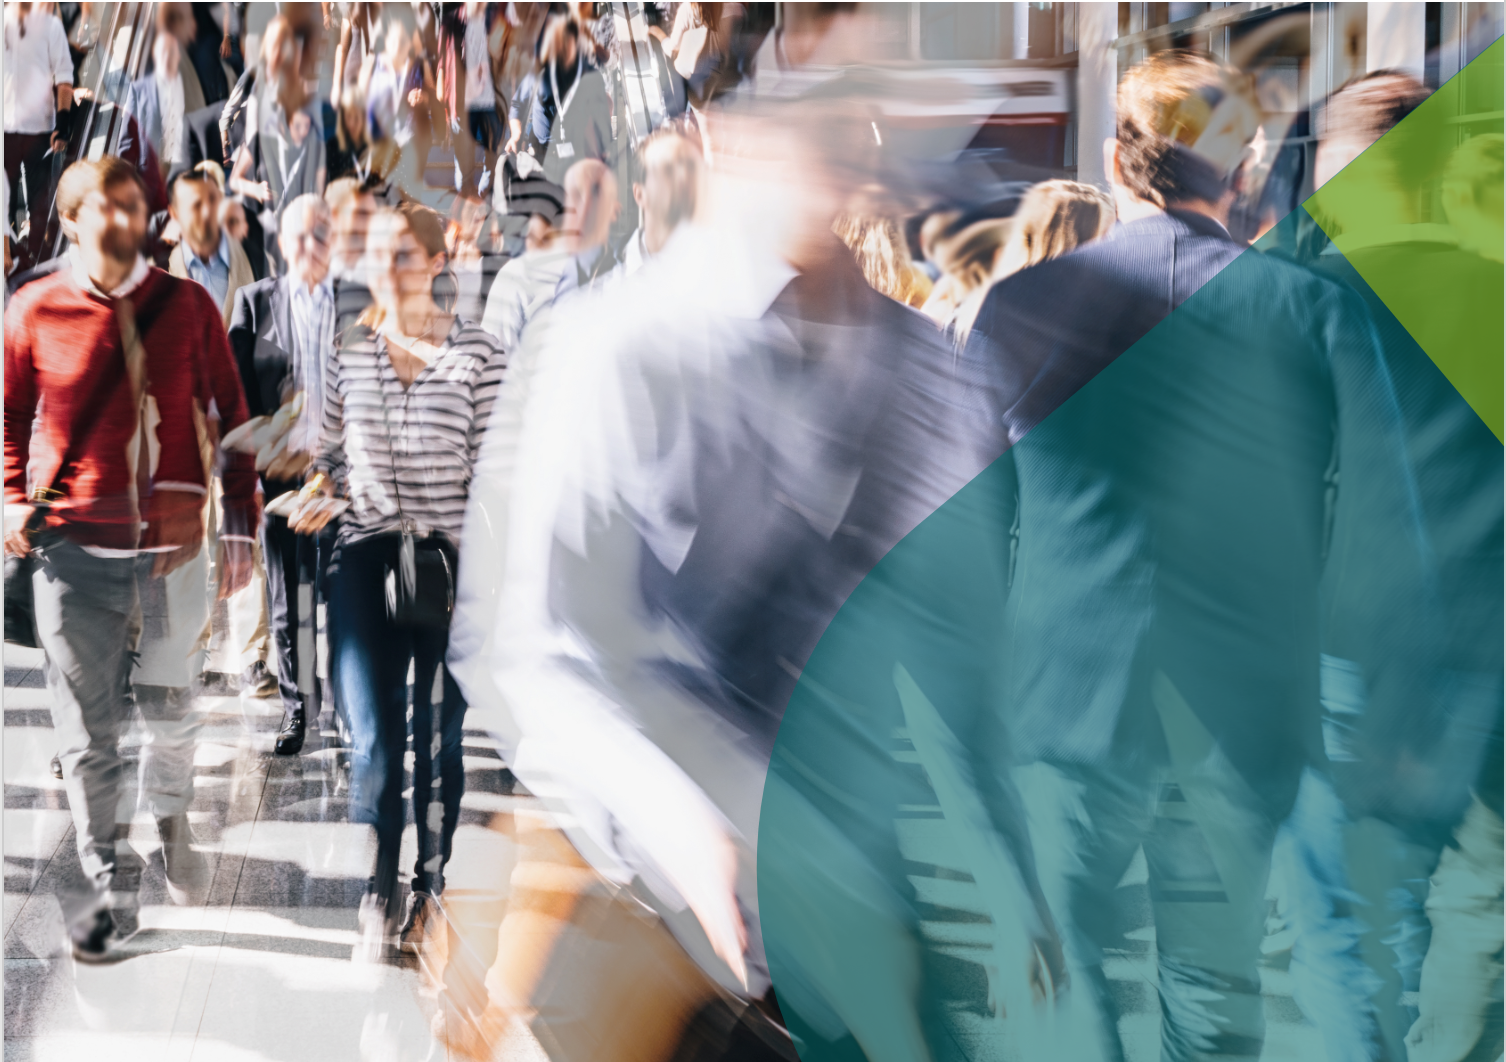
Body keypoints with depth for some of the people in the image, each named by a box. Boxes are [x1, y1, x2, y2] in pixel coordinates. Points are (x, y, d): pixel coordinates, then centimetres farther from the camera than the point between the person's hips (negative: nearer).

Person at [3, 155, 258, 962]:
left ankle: (170, 821, 42)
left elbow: (230, 416, 4)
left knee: (171, 711, 13)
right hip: (73, 547, -1)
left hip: (173, 544, 1)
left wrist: (241, 524, 1)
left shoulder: (188, 306, 1)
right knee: (87, 732, 5)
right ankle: (98, 879, 21)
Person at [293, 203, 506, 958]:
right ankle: (379, 893, 10)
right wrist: (317, 495, -3)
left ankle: (431, 884, 23)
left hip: (451, 556, -2)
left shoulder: (477, 353, 0)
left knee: (438, 735, 6)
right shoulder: (348, 354, 8)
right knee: (371, 736, -4)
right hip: (364, 554, 2)